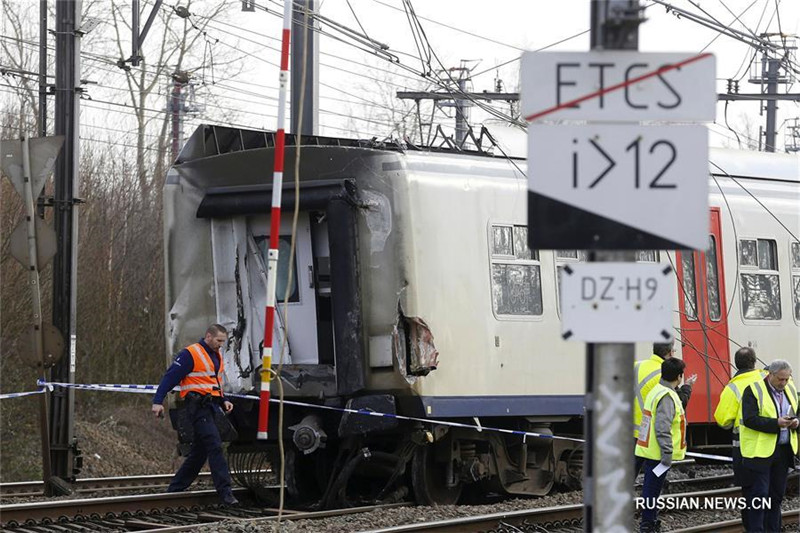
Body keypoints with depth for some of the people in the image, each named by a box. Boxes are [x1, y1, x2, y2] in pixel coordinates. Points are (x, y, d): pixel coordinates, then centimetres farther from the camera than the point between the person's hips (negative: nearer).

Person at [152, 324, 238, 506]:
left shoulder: (216, 357, 19)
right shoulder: (191, 354, -8)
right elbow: (170, 377, -11)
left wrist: (223, 401, 11)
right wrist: (158, 401, -17)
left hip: (210, 407, 9)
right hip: (198, 407, -9)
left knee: (199, 451, 11)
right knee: (215, 446, -16)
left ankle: (175, 488, 20)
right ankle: (225, 492, -20)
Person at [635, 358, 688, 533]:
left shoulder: (657, 391, 12)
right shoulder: (666, 397, -20)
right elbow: (663, 429, -25)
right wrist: (667, 454, -24)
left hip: (650, 451, 10)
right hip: (658, 453, -10)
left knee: (651, 489, 18)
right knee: (652, 490, -3)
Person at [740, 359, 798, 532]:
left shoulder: (790, 389, 11)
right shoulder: (754, 390, -10)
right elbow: (750, 419, -18)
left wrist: (795, 422, -4)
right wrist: (776, 423, -27)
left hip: (783, 451, 6)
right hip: (759, 451, -6)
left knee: (777, 495, 12)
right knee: (758, 496, -6)